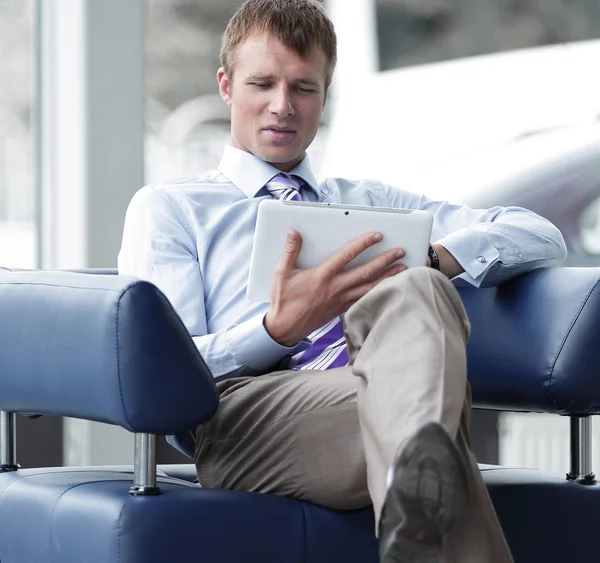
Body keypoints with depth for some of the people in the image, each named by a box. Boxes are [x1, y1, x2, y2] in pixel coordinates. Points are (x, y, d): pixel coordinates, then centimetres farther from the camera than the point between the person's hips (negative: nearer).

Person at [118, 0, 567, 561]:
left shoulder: (370, 204, 37)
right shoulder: (167, 208, 25)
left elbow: (540, 237, 25)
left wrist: (429, 260, 2)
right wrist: (280, 330, -11)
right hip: (248, 410, -3)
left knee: (414, 293, -37)